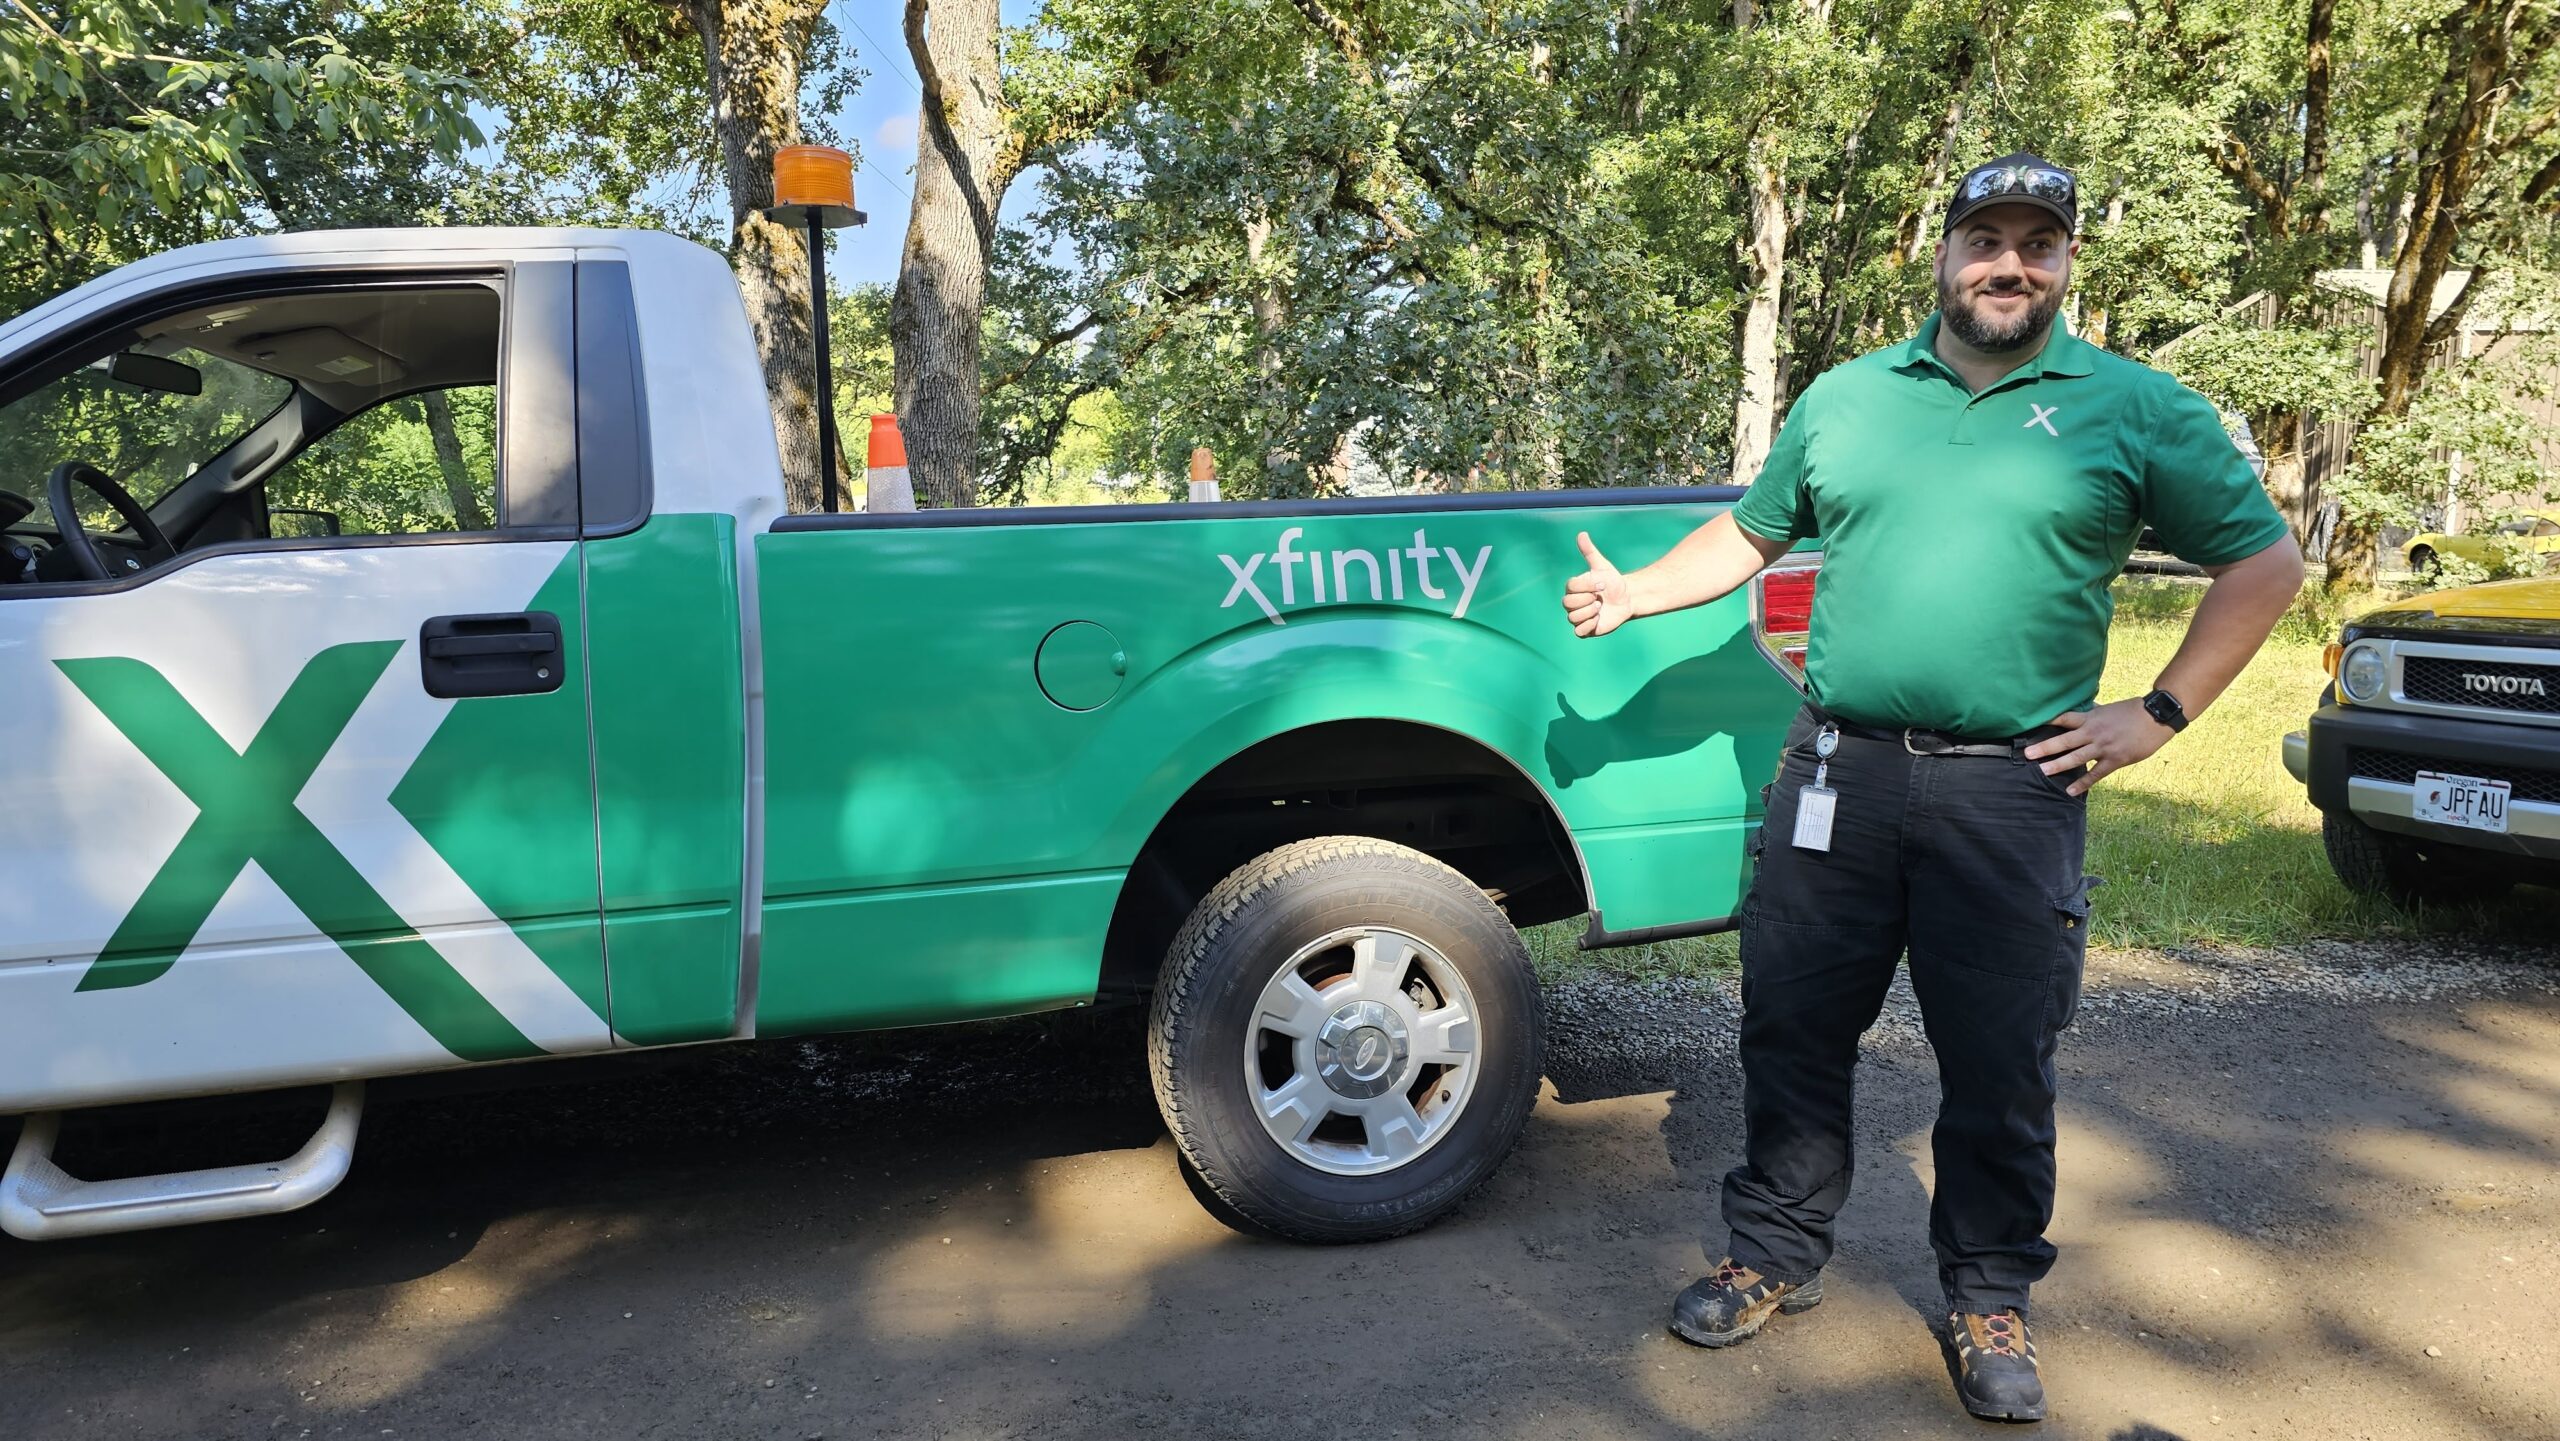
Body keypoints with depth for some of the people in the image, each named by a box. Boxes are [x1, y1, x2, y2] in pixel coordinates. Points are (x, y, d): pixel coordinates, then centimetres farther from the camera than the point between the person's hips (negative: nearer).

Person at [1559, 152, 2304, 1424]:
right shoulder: (1847, 396, 11)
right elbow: (1752, 532, 20)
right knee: (1793, 1029, 8)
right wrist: (1634, 592, 9)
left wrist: (2160, 714, -1)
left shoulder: (2136, 409, 4)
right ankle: (1776, 1255, 27)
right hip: (1836, 771, 2)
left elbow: (2264, 562, 7)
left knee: (1999, 1066, 7)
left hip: (2013, 793, -2)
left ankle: (1990, 1300, 28)